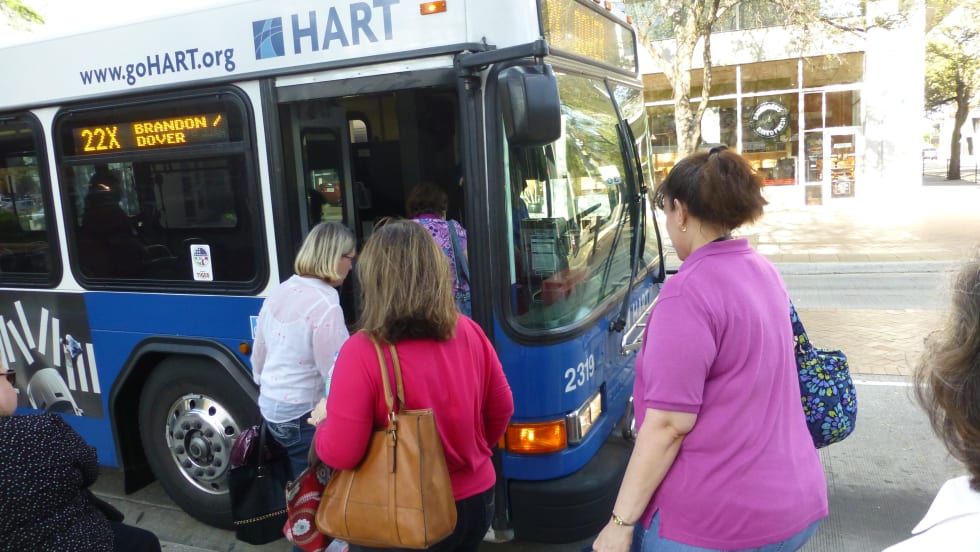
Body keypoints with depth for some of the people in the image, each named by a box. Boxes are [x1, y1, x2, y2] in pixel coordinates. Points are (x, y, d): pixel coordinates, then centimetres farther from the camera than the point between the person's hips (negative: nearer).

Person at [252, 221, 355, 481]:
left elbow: (258, 355, 14)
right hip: (303, 417, -8)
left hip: (270, 408, 8)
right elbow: (336, 377, -22)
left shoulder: (279, 292, 4)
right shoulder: (325, 306, -22)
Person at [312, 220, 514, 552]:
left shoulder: (362, 352, -23)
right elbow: (501, 410, 5)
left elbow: (339, 453, -21)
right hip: (476, 498, 5)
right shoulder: (470, 333, -8)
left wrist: (322, 426, 1)